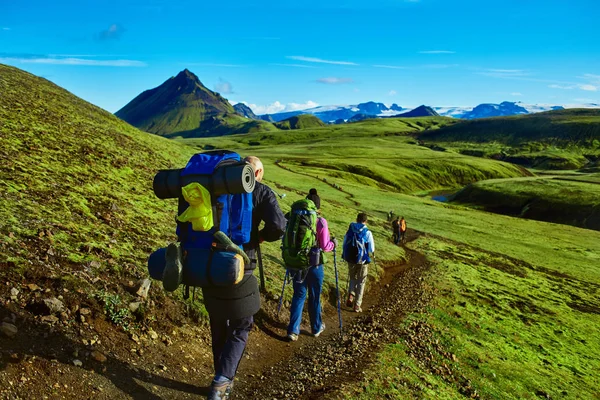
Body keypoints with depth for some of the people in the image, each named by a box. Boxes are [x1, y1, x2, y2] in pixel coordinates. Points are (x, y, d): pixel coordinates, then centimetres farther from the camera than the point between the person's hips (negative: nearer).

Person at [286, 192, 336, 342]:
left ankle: (293, 330, 7)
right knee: (314, 296, 14)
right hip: (314, 264, -2)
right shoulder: (321, 221, -14)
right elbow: (325, 247, -14)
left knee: (299, 295, 13)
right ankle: (316, 328, 32)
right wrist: (333, 243, 7)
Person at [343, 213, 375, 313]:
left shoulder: (350, 230, -1)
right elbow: (372, 249, -5)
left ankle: (350, 296, 3)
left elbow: (344, 245, 5)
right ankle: (357, 305, 12)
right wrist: (373, 253, 17)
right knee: (361, 282, 11)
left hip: (350, 259, 3)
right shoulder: (367, 232, -11)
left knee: (353, 278, 24)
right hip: (362, 261, -3)